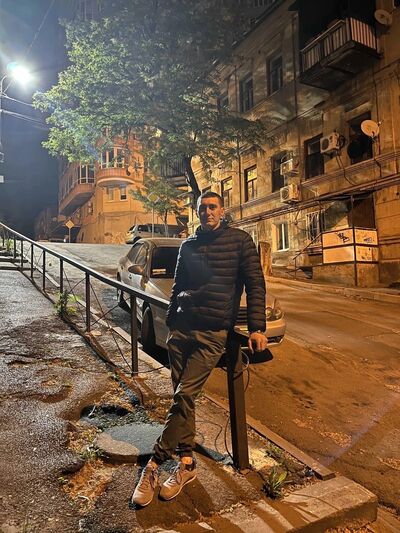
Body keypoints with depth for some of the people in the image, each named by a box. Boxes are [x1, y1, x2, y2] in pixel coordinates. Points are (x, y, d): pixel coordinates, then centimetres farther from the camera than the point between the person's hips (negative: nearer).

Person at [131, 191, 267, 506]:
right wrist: (170, 321, 17)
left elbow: (255, 285, -3)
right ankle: (187, 463, 20)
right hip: (181, 327, 5)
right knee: (183, 397, 6)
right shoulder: (188, 245, 15)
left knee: (184, 396, -9)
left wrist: (257, 328, -9)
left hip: (213, 332, -5)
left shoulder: (239, 240, 1)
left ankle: (155, 465, 4)